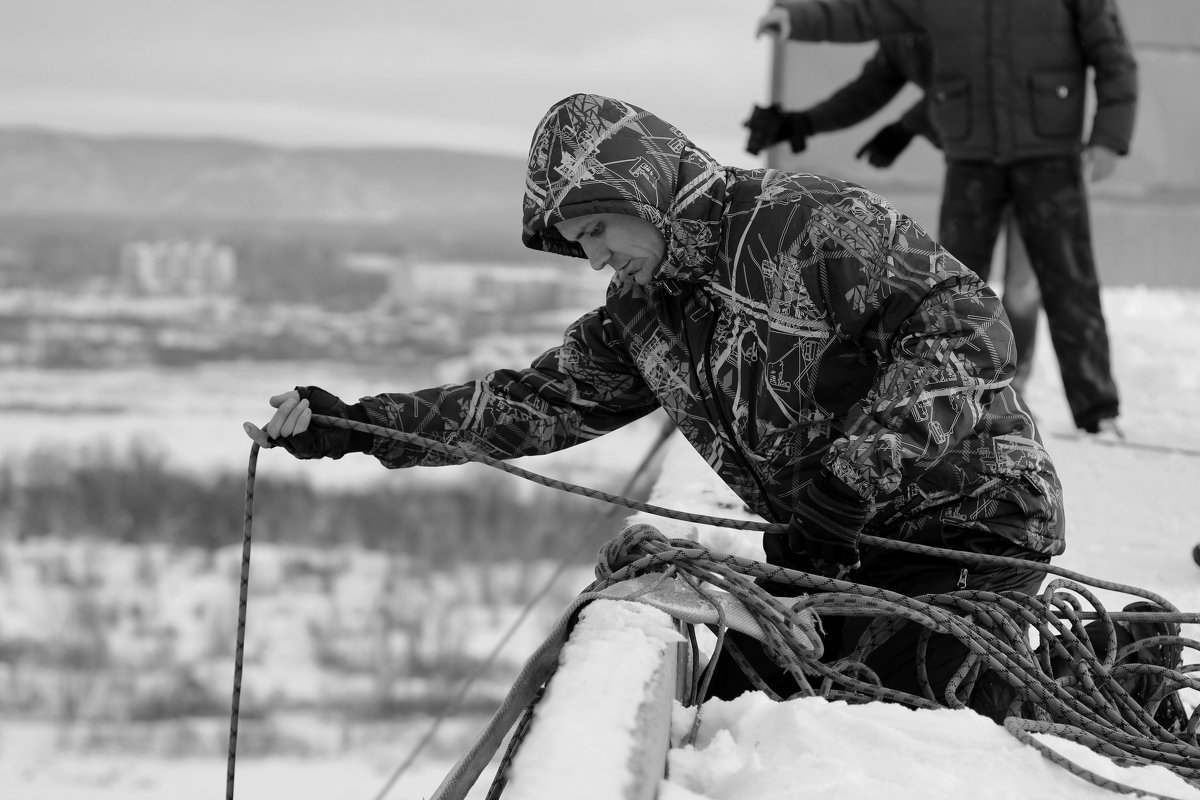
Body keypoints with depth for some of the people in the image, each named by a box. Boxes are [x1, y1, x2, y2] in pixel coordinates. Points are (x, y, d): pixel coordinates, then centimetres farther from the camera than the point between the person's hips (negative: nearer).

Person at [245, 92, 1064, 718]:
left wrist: (859, 469, -29)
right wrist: (351, 426, -2)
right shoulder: (643, 316, 9)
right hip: (835, 551, 8)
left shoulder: (815, 225, -16)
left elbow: (969, 322, -22)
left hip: (967, 521, -8)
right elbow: (534, 402, 7)